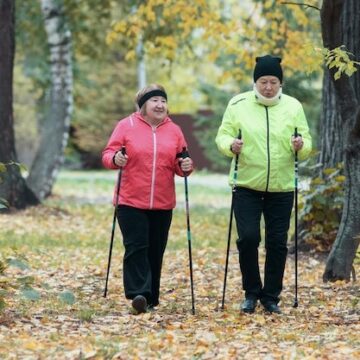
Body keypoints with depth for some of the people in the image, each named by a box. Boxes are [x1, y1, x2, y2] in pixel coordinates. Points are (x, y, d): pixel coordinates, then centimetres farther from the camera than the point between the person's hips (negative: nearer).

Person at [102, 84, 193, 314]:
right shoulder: (126, 126, 1)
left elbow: (179, 164, 12)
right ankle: (138, 294, -17)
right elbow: (108, 154, 1)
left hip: (162, 204, 3)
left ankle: (151, 298, 15)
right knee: (136, 247, -12)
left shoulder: (174, 130, 9)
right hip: (131, 201, -3)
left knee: (155, 251, 7)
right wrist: (115, 159, -22)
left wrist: (185, 167, -11)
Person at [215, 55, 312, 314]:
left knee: (277, 243, 3)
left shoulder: (293, 107, 3)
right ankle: (251, 293, 8)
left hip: (281, 188, 1)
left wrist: (301, 146, -18)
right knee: (248, 237, -10)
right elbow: (223, 135, 1)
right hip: (247, 185, -1)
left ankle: (271, 297, 16)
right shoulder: (238, 105, 0)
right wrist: (231, 145, -21)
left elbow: (307, 145, 5)